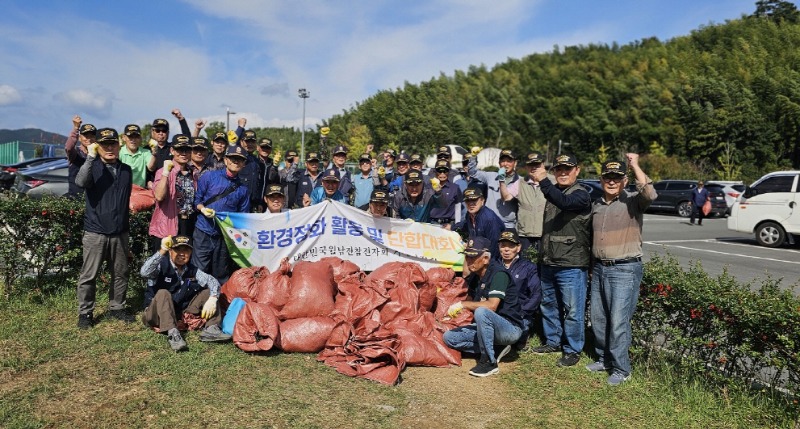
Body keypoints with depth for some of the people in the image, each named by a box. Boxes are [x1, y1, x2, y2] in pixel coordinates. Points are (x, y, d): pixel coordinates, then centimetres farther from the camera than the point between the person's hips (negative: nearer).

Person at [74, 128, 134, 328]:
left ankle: (116, 308, 25)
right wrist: (90, 157, -31)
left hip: (120, 232, 4)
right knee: (89, 275, 2)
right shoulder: (92, 167, -3)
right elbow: (80, 182, -26)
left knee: (120, 274, 12)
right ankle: (85, 313, 12)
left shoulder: (126, 170, 10)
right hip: (95, 232, -4)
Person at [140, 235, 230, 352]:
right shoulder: (161, 266, -10)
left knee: (208, 292, -4)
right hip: (157, 314, -5)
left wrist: (212, 299, -26)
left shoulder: (192, 270, 3)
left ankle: (211, 329, -23)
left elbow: (212, 281, -5)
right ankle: (173, 334, -47)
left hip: (181, 314, 5)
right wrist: (162, 251, -41)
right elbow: (144, 272, -31)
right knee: (163, 293, -33)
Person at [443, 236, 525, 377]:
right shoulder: (474, 276, 6)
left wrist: (463, 304, -26)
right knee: (449, 337, -2)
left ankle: (489, 361, -21)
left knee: (482, 312, -37)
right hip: (487, 327, 8)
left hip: (510, 328, -8)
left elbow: (492, 305, -30)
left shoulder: (498, 273, -19)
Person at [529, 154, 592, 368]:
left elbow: (564, 202, -34)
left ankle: (573, 350, 13)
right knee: (549, 305, 18)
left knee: (572, 310, 0)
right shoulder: (553, 191, 14)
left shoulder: (580, 195, -9)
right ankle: (553, 342, 33)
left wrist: (543, 181, -41)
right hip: (549, 263, 8)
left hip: (571, 265, -8)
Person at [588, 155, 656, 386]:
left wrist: (635, 166, -26)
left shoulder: (632, 201, -7)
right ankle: (604, 359, 30)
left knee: (618, 321, -7)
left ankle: (621, 369, 6)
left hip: (625, 269, -7)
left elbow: (650, 194, -31)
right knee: (598, 319, 14)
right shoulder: (596, 205, 12)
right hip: (599, 268, 7)